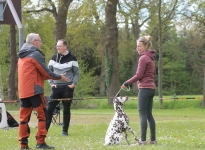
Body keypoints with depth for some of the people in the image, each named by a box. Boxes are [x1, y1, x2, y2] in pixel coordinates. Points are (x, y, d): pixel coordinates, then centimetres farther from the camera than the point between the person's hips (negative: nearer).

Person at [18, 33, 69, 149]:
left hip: (23, 92, 8)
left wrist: (54, 77, 21)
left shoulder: (22, 56, 20)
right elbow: (45, 72, -8)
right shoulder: (35, 54, -7)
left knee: (24, 117, 6)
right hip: (34, 90, -8)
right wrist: (59, 77, 6)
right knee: (43, 115, -2)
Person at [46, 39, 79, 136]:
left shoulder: (72, 58, 2)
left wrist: (73, 84, -8)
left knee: (66, 109, 3)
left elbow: (76, 73, 5)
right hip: (56, 87, 2)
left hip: (68, 88, -2)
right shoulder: (54, 58, 9)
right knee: (49, 108, -6)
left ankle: (65, 130, 10)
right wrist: (51, 83, 0)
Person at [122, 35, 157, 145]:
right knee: (149, 114, 11)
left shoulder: (143, 58, -13)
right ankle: (153, 139, 11)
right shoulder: (150, 58, 15)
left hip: (144, 88, -9)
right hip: (151, 88, 9)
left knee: (143, 114, -8)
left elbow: (139, 75, -14)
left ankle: (143, 140, -11)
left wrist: (127, 83, -6)